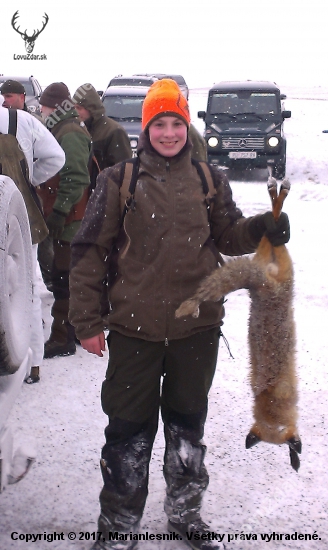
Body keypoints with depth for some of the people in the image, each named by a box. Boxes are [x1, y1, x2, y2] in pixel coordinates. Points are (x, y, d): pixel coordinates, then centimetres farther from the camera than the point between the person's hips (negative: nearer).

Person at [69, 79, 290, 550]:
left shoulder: (209, 179, 4)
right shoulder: (119, 180, -3)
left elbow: (228, 236, 10)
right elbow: (90, 251, -3)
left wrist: (264, 227, -11)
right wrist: (87, 321, -6)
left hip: (198, 325, 3)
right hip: (134, 327, -2)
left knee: (188, 423, 17)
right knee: (129, 430, 5)